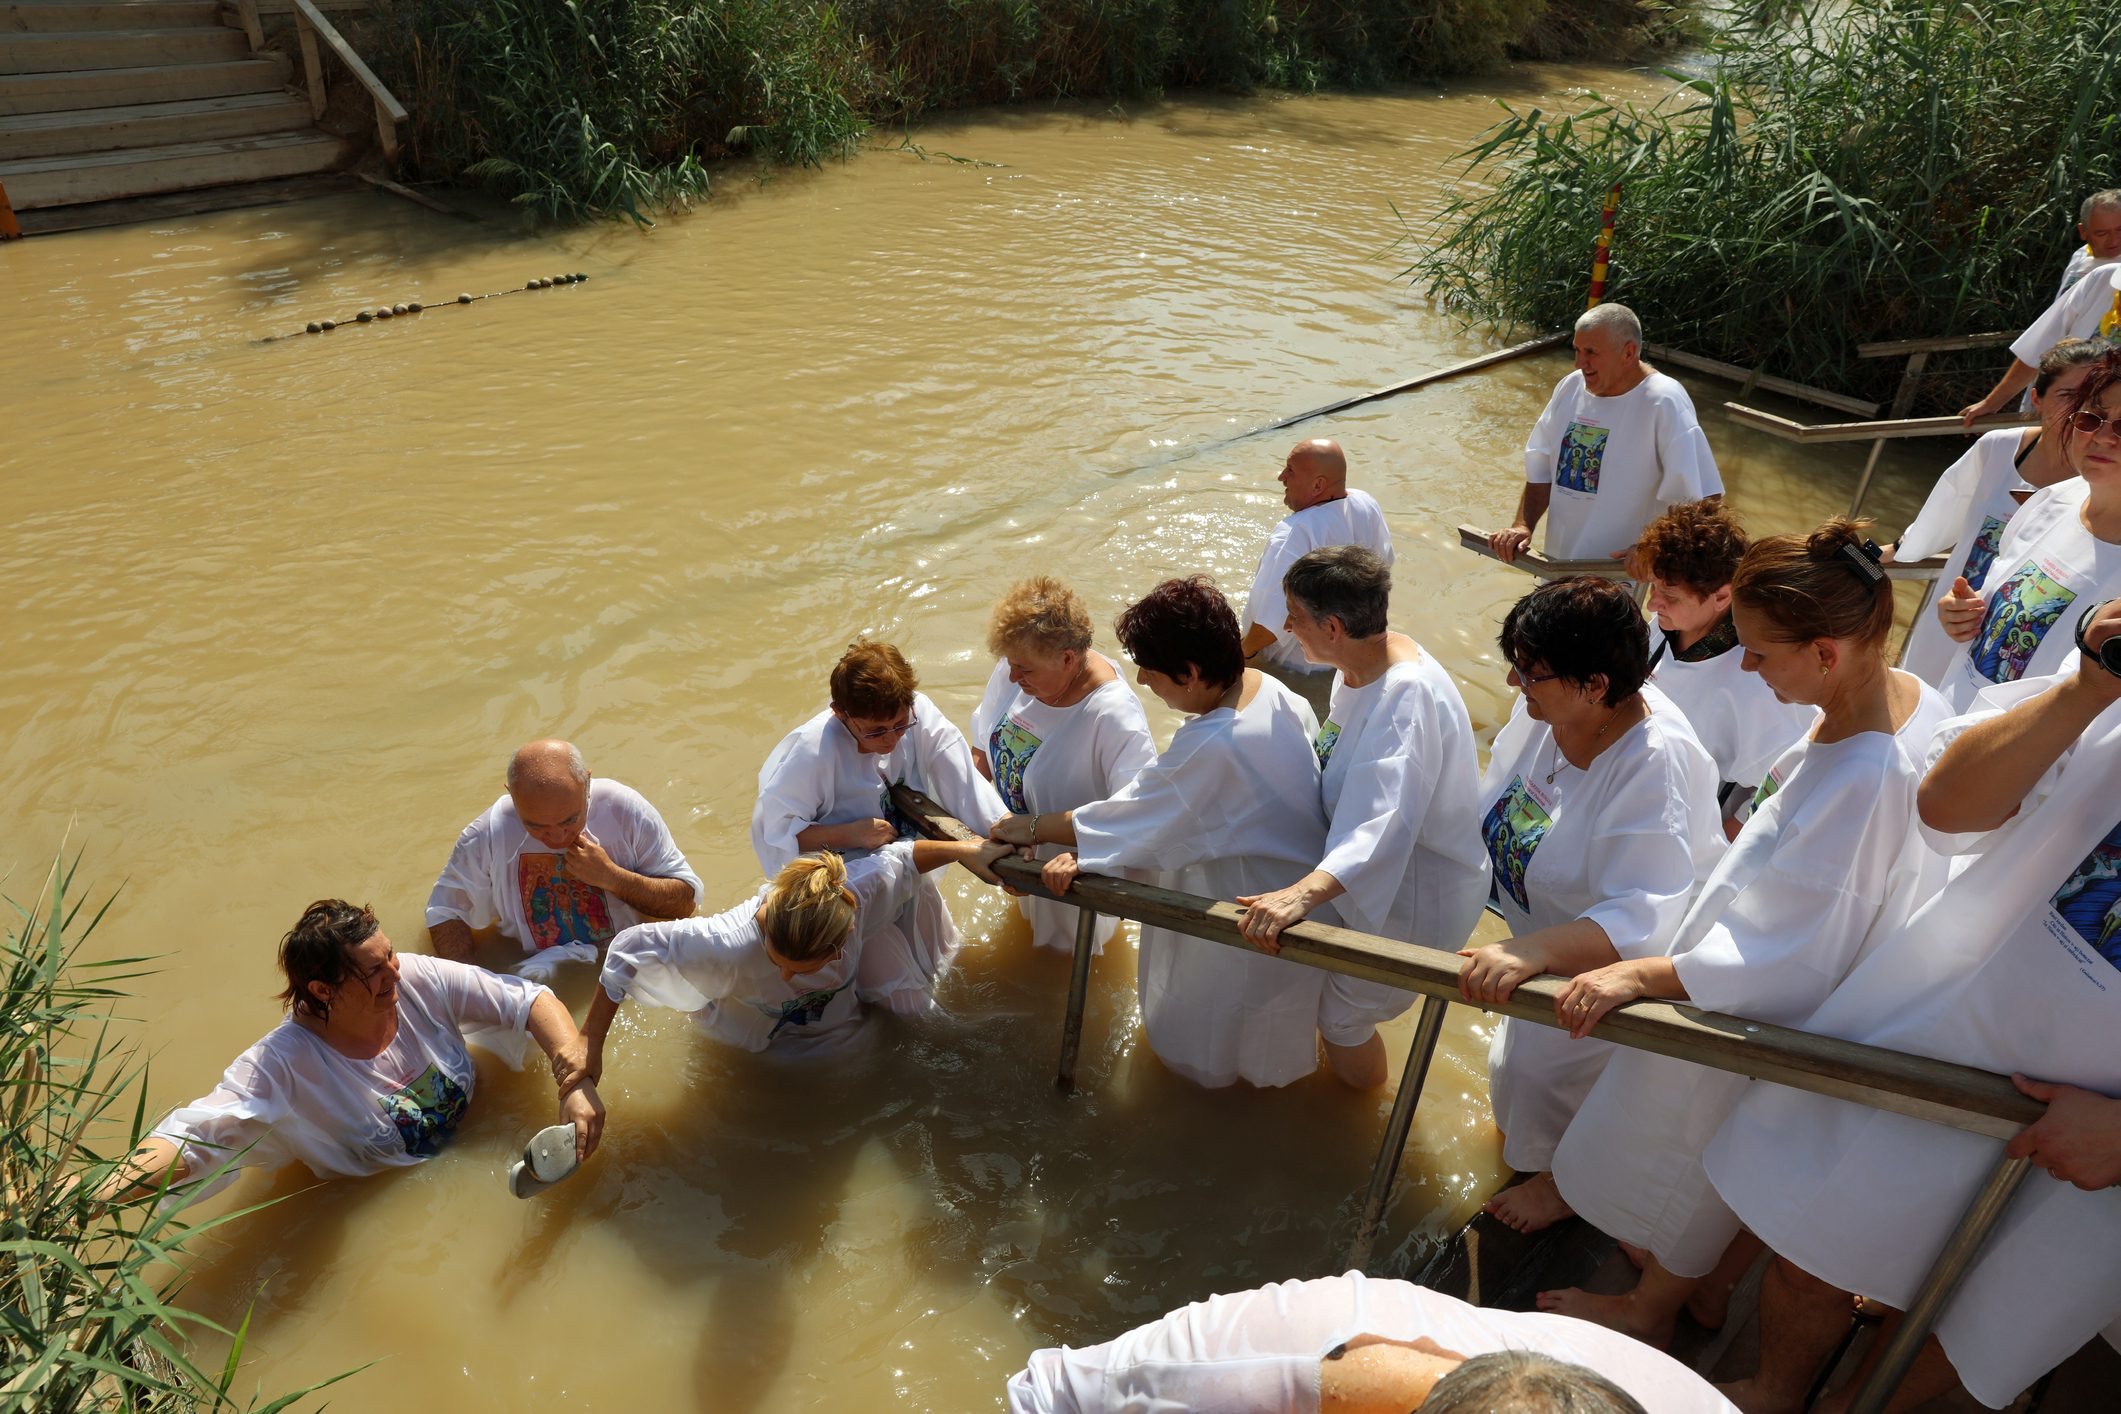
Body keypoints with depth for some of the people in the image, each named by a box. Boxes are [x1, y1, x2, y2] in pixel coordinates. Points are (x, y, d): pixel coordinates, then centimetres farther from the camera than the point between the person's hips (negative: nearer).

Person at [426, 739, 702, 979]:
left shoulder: (626, 811, -14)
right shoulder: (486, 837, -11)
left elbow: (687, 899, -9)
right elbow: (445, 912, 2)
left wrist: (611, 877, -23)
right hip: (535, 974, 1)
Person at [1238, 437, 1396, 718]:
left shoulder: (1295, 534, -36)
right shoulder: (1368, 507, -12)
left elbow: (1273, 621, -36)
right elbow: (1383, 561, 7)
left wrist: (1246, 650, -17)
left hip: (1295, 666, -7)